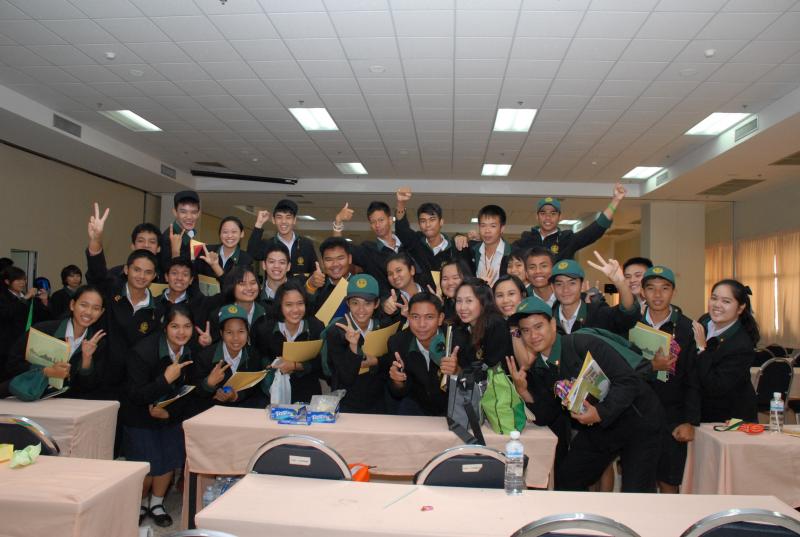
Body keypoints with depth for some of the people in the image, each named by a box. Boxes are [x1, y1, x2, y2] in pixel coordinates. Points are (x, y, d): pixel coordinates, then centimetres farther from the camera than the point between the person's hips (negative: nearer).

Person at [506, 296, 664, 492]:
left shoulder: (584, 344, -23)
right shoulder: (537, 369, -2)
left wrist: (601, 412, -34)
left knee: (636, 494, -11)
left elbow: (628, 380, -25)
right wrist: (523, 390, -18)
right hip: (596, 431, 7)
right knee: (565, 482, 12)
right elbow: (545, 417, -4)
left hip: (637, 422, -6)